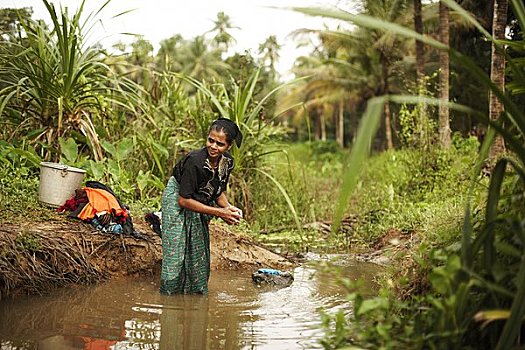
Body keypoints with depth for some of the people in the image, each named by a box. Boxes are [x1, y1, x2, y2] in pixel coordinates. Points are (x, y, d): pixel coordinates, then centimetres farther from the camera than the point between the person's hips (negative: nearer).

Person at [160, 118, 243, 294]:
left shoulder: (227, 162, -12)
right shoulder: (195, 161, -32)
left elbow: (218, 191, 4)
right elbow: (184, 200, -28)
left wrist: (229, 207, -18)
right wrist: (219, 212, -28)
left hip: (199, 203, 7)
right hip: (176, 201, -6)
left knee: (199, 253, 11)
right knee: (176, 253, -7)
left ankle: (197, 293, 26)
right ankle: (169, 295, 8)